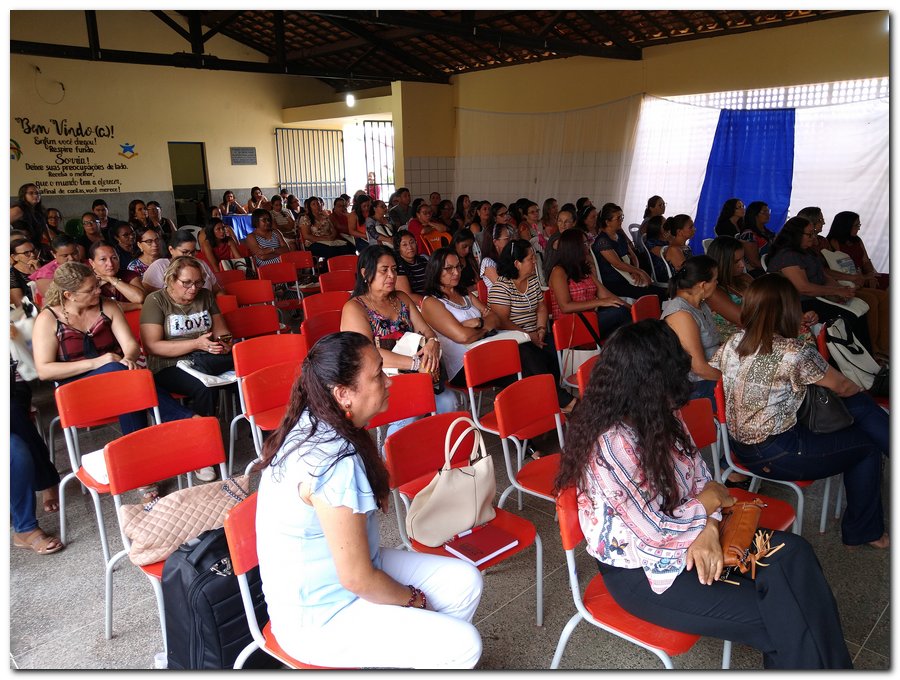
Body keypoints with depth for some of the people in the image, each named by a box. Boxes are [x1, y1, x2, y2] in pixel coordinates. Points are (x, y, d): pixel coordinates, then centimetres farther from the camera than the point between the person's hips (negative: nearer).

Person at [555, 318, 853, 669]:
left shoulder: (660, 416, -4)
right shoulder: (611, 443, -31)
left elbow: (698, 473, 5)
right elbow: (656, 532, -25)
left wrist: (708, 527, -14)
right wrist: (709, 502, -9)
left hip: (685, 535, 8)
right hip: (640, 573, -8)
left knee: (793, 554, -8)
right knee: (777, 617, -11)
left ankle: (833, 663, 2)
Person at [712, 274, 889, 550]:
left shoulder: (732, 343, -6)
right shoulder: (795, 352, -22)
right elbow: (842, 386, -5)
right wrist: (859, 392, 20)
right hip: (777, 456, -7)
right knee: (867, 447, 16)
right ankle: (863, 532, 31)